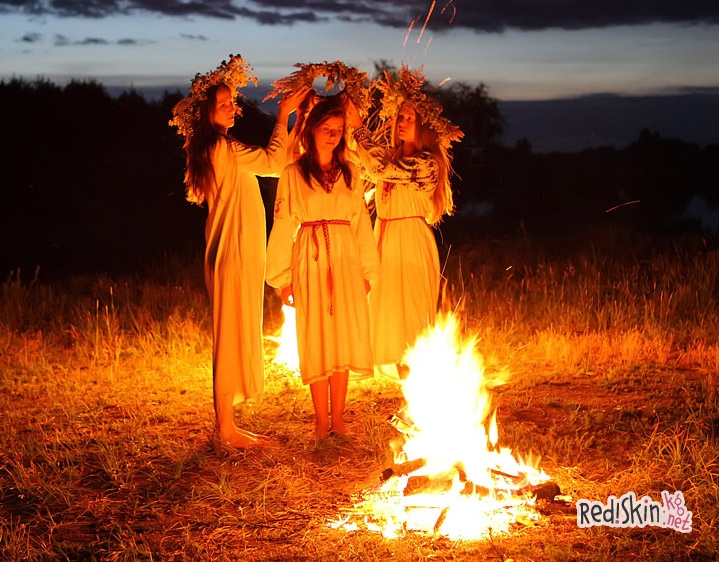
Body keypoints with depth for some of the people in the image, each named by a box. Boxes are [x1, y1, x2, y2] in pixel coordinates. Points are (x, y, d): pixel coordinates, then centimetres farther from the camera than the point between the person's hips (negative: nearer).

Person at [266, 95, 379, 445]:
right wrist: (283, 277, -2)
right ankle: (321, 420, 6)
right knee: (316, 340, -1)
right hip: (311, 262, -3)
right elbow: (282, 226, 1)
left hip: (346, 262, 3)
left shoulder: (349, 174, 11)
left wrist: (368, 269, 9)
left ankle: (338, 417, 11)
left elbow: (361, 223, 13)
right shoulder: (294, 173, 2)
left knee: (345, 337, 3)